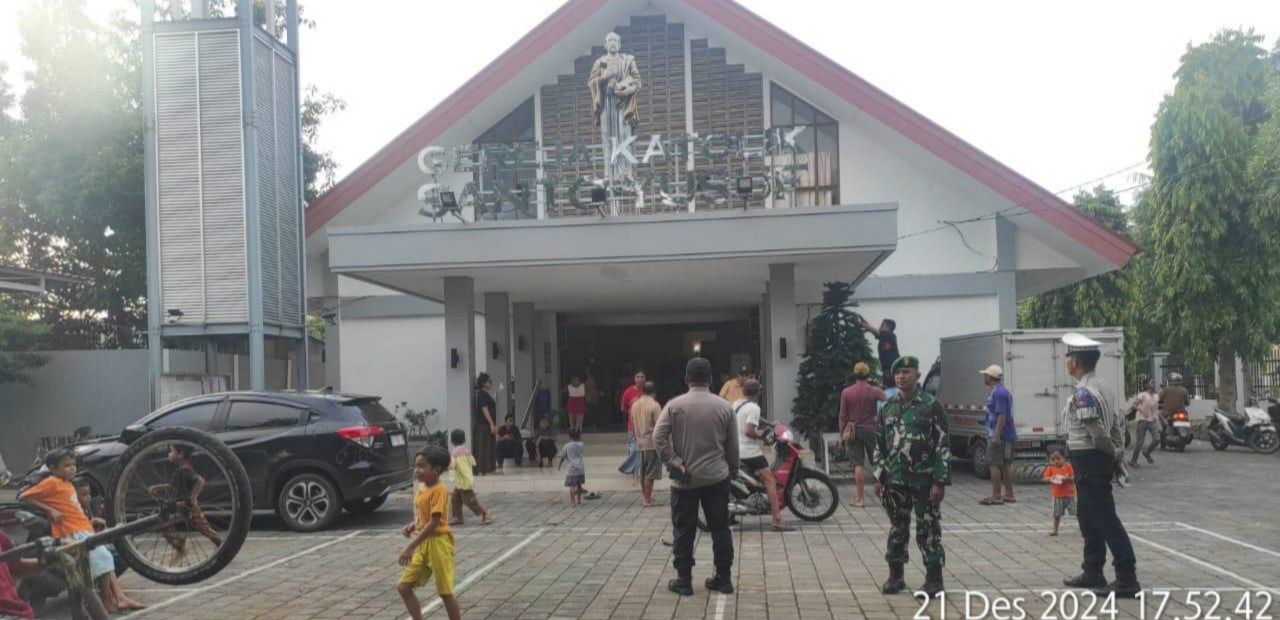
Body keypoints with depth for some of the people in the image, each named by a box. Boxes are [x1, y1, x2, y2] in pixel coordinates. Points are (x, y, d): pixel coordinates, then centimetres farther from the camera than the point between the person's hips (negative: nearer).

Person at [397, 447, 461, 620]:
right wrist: (412, 526, -2)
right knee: (403, 586, 5)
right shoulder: (420, 489, 9)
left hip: (438, 543, -9)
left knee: (445, 591, 1)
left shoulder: (439, 491, -18)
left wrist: (410, 547, -23)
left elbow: (433, 523, -22)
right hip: (423, 544, 9)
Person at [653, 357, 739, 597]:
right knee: (720, 529, 10)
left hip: (684, 479, -2)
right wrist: (732, 470, 19)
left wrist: (673, 462, -7)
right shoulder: (724, 406, 1)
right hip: (717, 477, 2)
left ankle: (683, 580, 9)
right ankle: (723, 578, 14)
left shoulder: (675, 405, -5)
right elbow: (733, 446, 5)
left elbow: (658, 437, -14)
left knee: (684, 531, 5)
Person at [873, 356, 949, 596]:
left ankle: (934, 579, 10)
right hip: (895, 481, 4)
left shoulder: (931, 406, -6)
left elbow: (943, 447, -8)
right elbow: (880, 446, 13)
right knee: (897, 530, 12)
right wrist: (879, 478, 8)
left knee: (928, 531, 1)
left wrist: (940, 481, -12)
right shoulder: (888, 408, 9)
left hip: (925, 481, -4)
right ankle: (895, 576, 22)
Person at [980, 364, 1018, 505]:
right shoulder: (1002, 391, 17)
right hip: (1007, 435, 10)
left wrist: (996, 435, -24)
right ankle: (1009, 495, 17)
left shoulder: (998, 392, -16)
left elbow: (1002, 415, -22)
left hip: (999, 436, -10)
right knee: (1003, 466, 13)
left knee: (994, 465, -7)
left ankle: (996, 496, -6)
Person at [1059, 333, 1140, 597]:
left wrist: (1112, 453, -7)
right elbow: (1116, 423, 14)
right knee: (1089, 517, 17)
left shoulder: (1084, 392, -20)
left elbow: (1097, 432, -23)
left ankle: (1127, 580, -3)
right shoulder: (1099, 386, 12)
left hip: (1089, 461, -10)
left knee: (1105, 519, -6)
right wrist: (1118, 451, 10)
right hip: (1096, 460, 10)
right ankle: (1093, 573, 26)